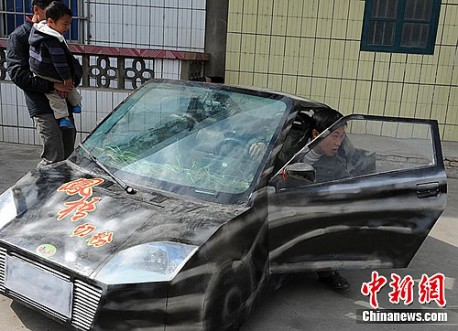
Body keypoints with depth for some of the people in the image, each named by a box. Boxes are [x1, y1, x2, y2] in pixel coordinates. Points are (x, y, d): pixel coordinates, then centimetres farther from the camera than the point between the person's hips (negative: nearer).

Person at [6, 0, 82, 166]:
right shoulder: (18, 37, 0)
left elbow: (76, 65, 16)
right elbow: (17, 74, -10)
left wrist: (72, 80, -8)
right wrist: (52, 85, -20)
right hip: (43, 108, -6)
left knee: (68, 155, 11)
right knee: (54, 158, -12)